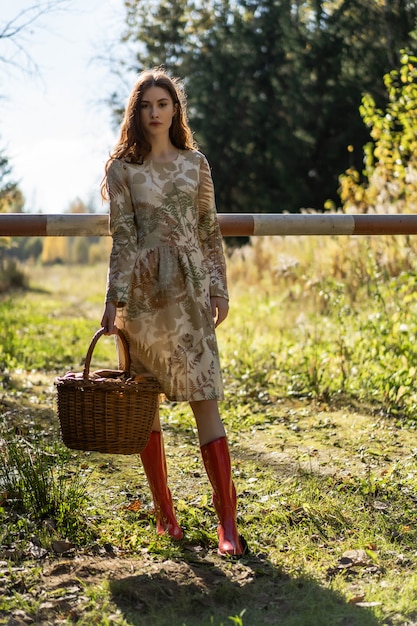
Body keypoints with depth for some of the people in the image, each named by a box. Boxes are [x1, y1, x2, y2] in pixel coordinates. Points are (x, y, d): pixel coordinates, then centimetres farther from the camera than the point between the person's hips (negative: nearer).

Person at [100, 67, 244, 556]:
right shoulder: (122, 168, 3)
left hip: (188, 287, 1)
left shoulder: (195, 163, 10)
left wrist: (219, 288, 8)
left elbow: (210, 231, 13)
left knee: (205, 397, -7)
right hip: (142, 289, 0)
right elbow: (121, 237, -2)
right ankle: (164, 511, 17)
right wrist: (113, 301, -9)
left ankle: (227, 521, -7)